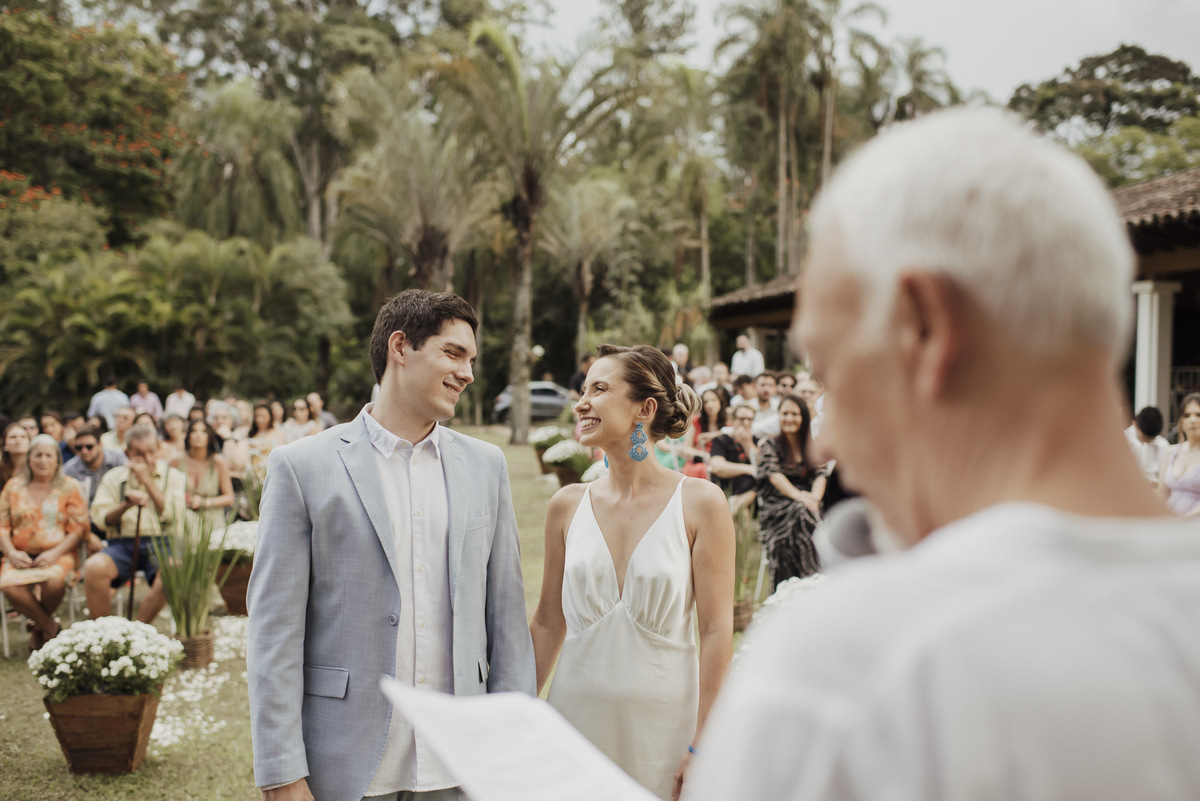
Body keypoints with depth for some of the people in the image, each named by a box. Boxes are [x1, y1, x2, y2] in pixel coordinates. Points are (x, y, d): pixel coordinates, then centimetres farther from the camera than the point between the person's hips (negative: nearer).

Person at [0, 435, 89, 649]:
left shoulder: (69, 487, 7)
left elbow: (79, 528, 0)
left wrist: (55, 554, -14)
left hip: (58, 554, -2)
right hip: (22, 556, 2)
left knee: (54, 581, -36)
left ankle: (39, 630, -3)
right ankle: (51, 627, -8)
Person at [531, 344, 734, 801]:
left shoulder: (700, 503, -6)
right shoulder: (567, 506, 4)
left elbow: (716, 630, -7)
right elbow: (548, 623, 9)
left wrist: (703, 748, -10)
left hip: (663, 724, -2)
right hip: (578, 714, 3)